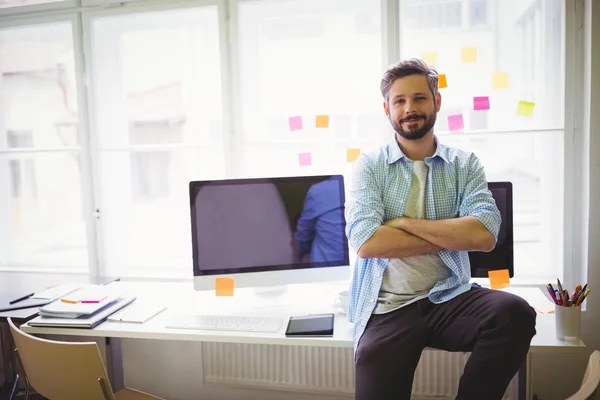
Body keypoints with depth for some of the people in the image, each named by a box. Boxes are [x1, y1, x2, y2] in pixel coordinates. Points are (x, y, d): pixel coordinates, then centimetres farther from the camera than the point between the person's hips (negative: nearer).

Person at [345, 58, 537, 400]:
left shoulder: (465, 164, 7)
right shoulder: (369, 166, 2)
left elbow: (484, 235, -9)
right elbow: (366, 242, -12)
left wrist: (404, 222, -10)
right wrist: (452, 235, -7)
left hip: (449, 298, 2)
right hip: (389, 307, -2)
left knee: (514, 313, -25)